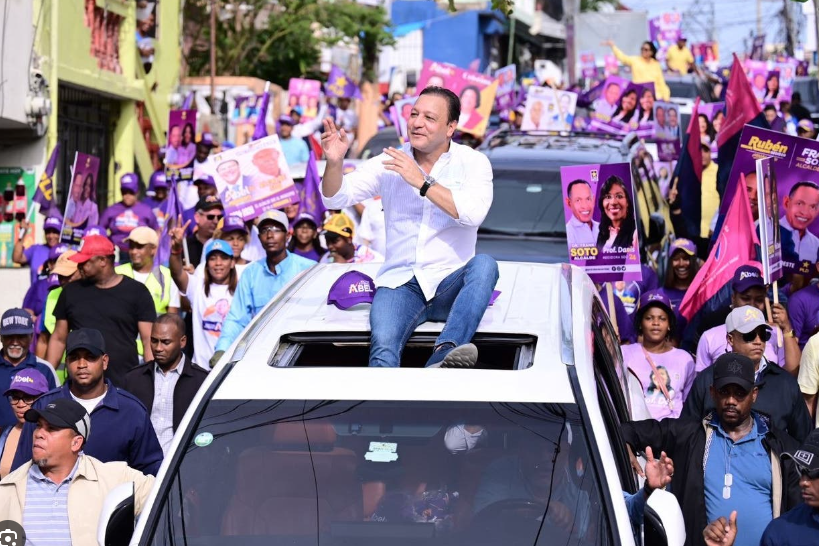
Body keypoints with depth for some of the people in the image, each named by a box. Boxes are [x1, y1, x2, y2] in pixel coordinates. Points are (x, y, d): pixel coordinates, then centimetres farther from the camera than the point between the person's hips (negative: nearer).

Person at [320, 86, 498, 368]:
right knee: (383, 348, -31)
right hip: (400, 283, 1)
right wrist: (335, 163, -18)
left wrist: (422, 182, -17)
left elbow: (473, 213, -15)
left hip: (451, 283, -1)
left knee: (484, 264, -36)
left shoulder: (473, 162, 3)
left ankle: (444, 354, -50)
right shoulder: (388, 164, 8)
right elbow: (336, 199, 3)